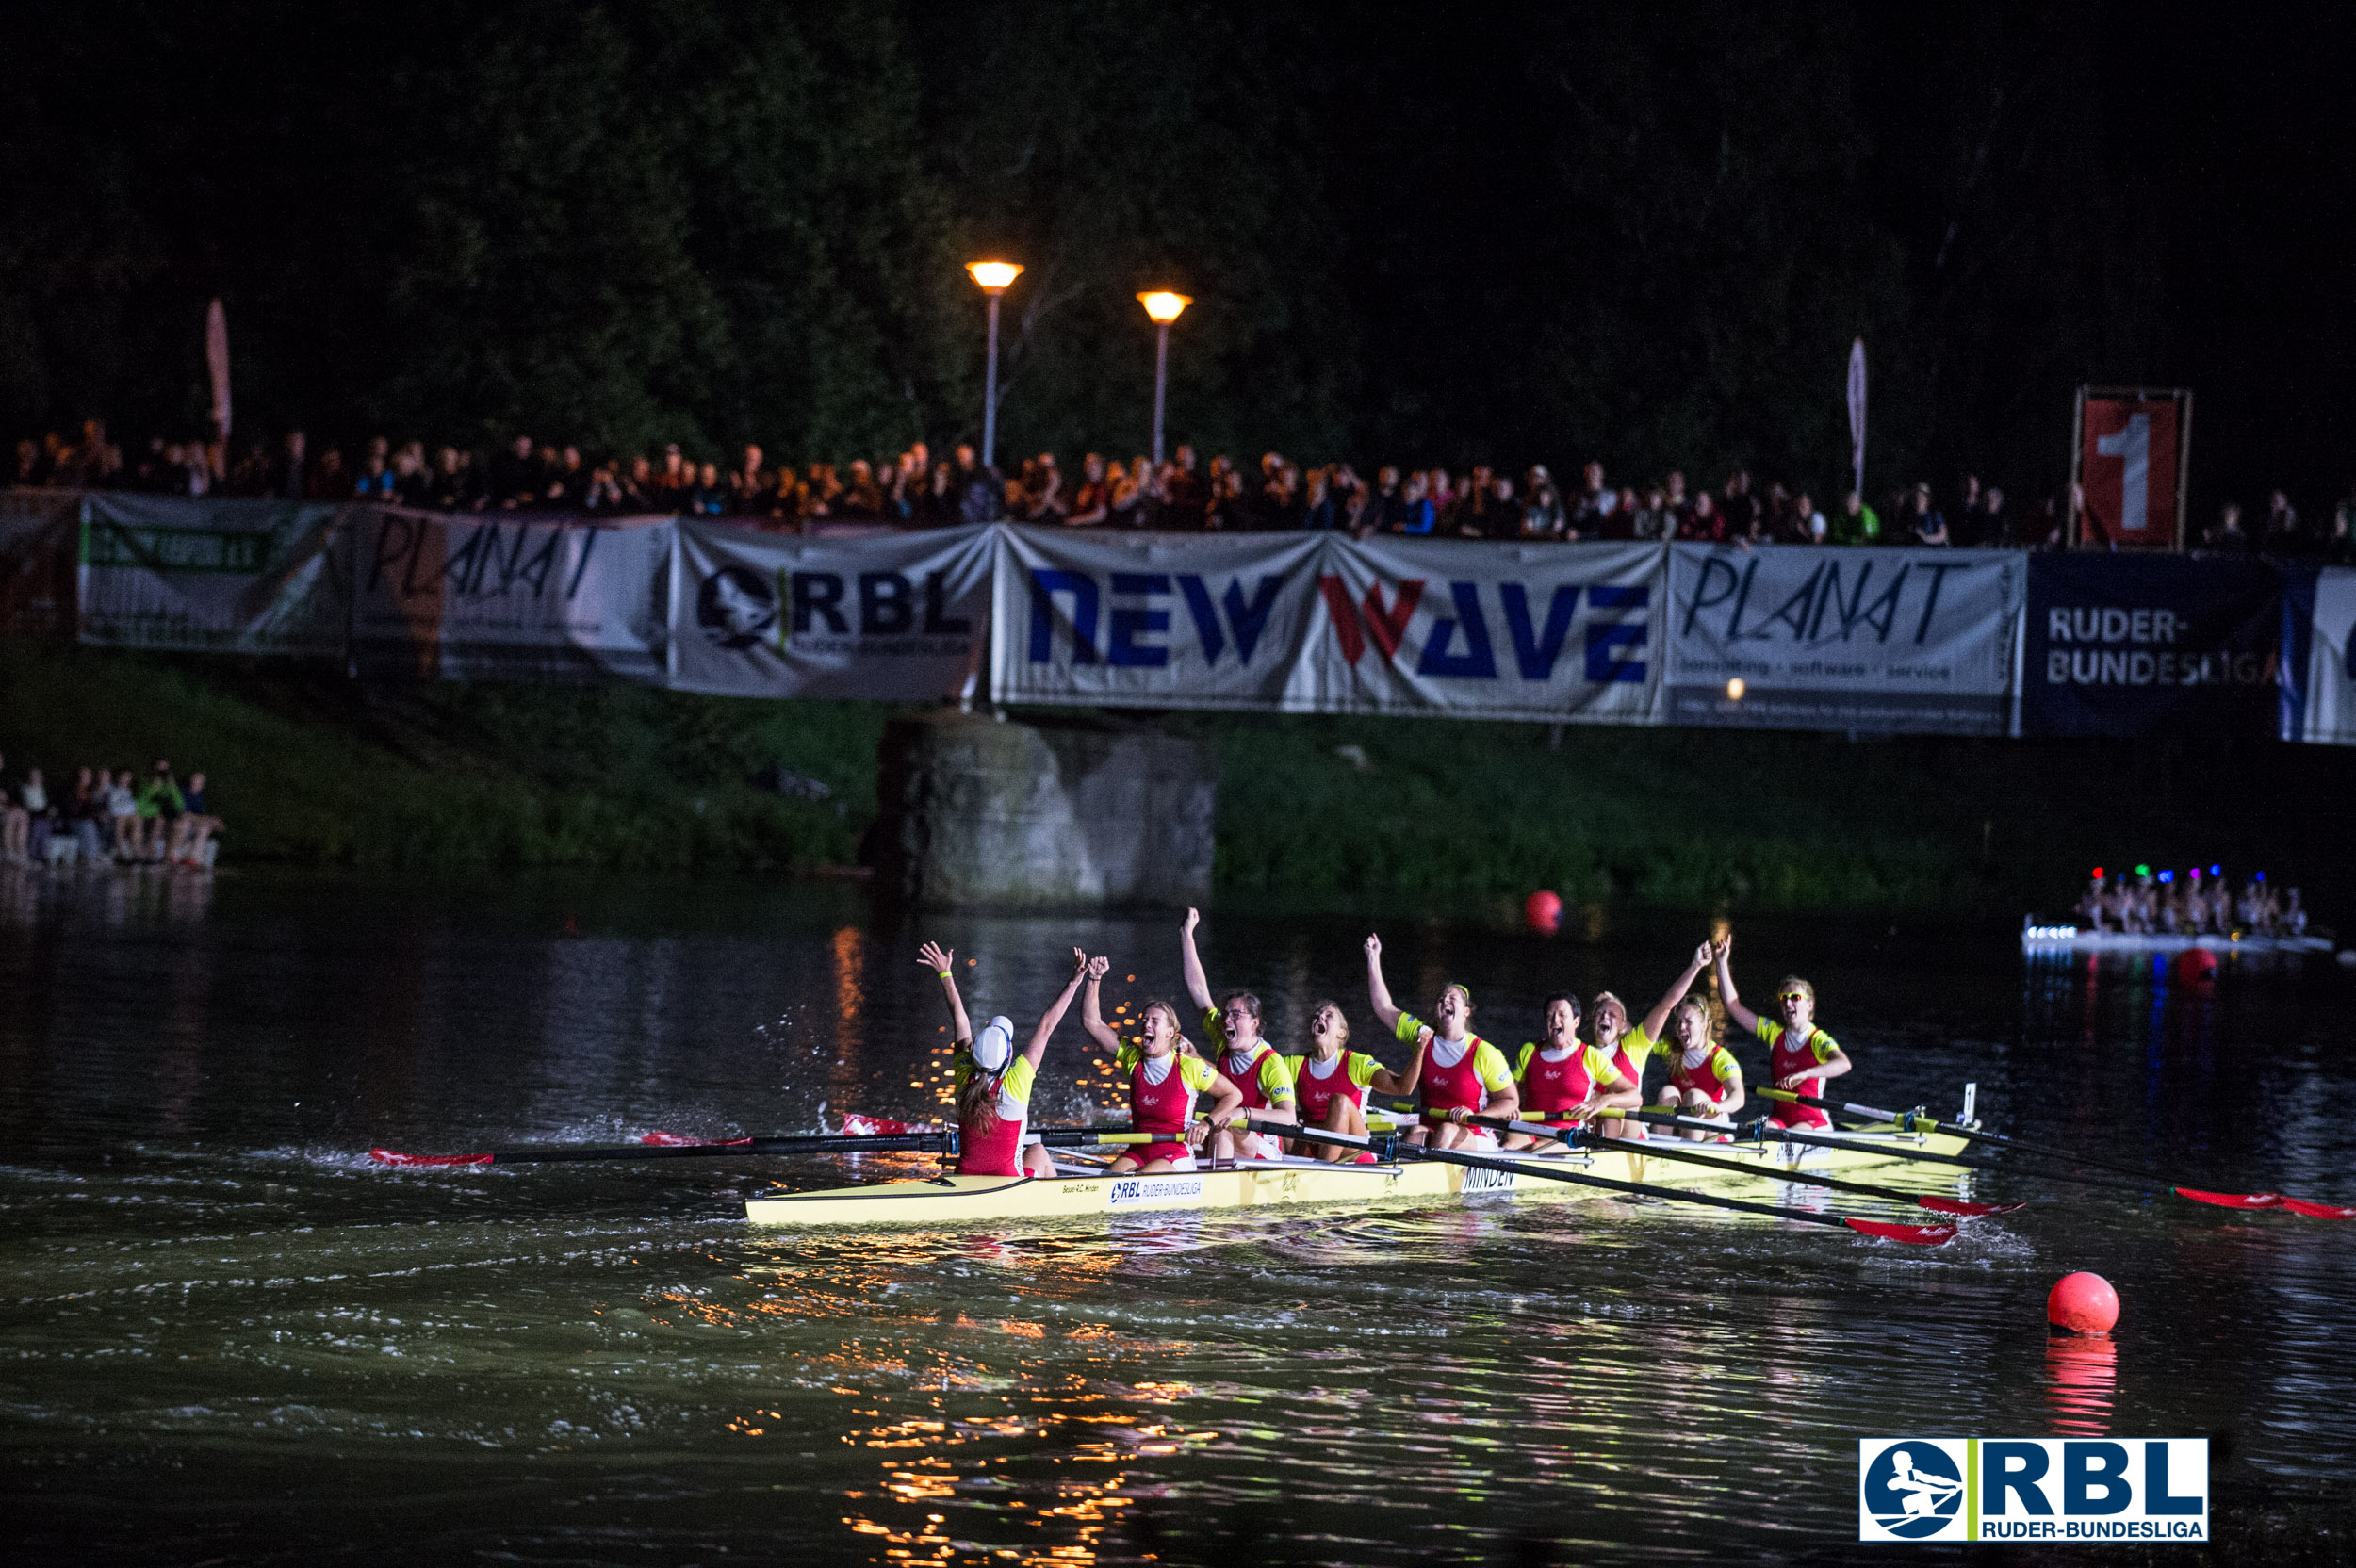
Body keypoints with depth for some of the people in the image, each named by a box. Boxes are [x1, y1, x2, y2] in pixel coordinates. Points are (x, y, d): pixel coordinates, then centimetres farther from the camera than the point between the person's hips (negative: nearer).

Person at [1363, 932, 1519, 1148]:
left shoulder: (1484, 1053, -5)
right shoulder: (1423, 1036, 7)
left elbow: (1511, 1101, 0)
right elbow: (1383, 1007, 11)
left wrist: (1475, 1116, -17)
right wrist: (1374, 958, 7)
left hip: (1476, 1140, -3)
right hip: (1430, 1129, 3)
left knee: (1448, 1131, -36)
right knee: (1415, 1134, -32)